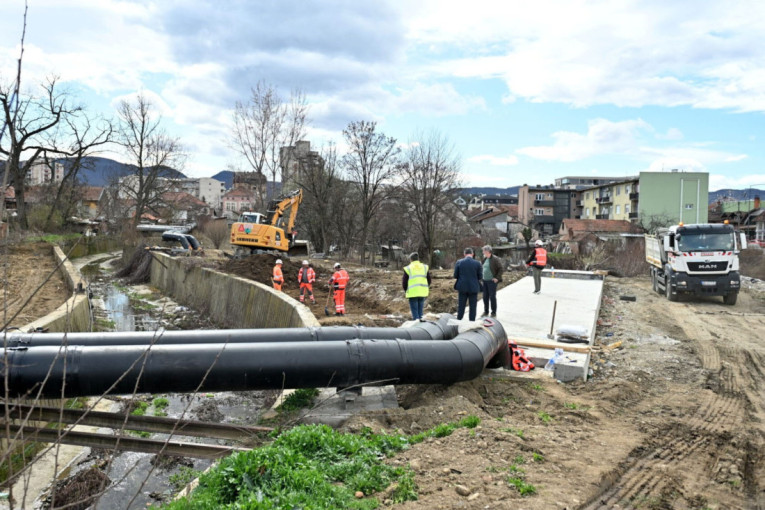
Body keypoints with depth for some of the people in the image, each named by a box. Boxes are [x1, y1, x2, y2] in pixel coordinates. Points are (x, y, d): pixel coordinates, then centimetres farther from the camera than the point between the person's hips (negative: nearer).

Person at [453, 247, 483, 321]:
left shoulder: (459, 262, -5)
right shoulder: (477, 263, -7)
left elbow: (455, 275, -1)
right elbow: (480, 276, -3)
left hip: (462, 287, 1)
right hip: (473, 288, -1)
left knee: (461, 306, 11)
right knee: (473, 306, 8)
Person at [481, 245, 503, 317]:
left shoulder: (495, 259, -12)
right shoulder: (485, 259, 10)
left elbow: (500, 269, -12)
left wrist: (497, 278, -15)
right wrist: (482, 276, 13)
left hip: (492, 281, -7)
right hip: (485, 281, 7)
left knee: (492, 297, -2)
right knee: (485, 297, 11)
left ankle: (494, 313, 9)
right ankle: (486, 312, 23)